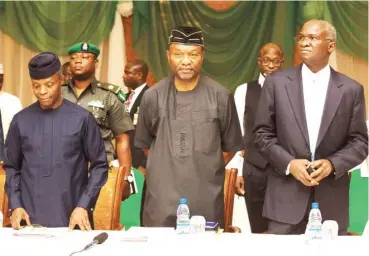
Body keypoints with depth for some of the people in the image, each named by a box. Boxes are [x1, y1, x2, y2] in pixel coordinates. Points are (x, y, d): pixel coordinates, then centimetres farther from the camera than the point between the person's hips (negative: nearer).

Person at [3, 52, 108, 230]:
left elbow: (99, 166, 1)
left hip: (72, 219, -2)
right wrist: (15, 205, -1)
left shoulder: (82, 118, -3)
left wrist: (84, 205, -8)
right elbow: (12, 167, 11)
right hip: (30, 220, 2)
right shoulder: (21, 120, 5)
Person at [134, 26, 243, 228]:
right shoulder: (153, 96, 4)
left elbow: (231, 146, 11)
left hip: (206, 201, -1)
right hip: (162, 199, 1)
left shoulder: (220, 96, 1)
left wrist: (206, 170, 9)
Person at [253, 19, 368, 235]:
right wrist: (289, 163, -11)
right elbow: (262, 133, 3)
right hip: (286, 196, 0)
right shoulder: (277, 81, 3)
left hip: (332, 198, 1)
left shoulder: (351, 89, 3)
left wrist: (332, 164, -13)